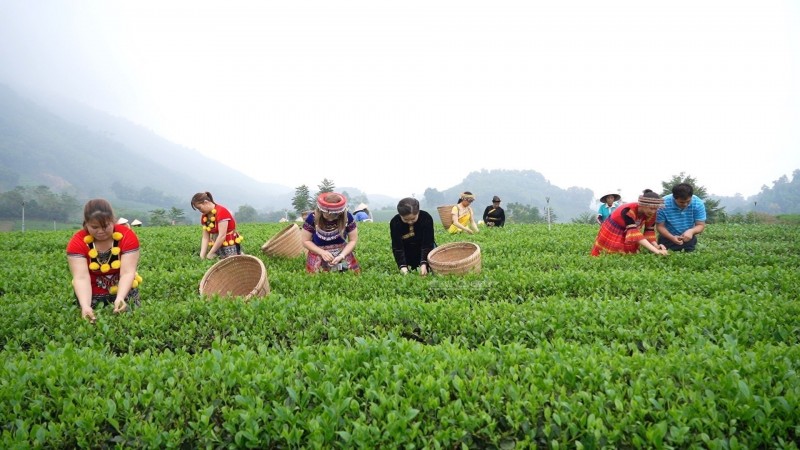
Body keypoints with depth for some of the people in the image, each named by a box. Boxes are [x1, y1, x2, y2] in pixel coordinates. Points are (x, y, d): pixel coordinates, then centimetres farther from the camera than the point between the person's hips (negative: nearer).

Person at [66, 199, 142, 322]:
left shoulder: (127, 236, -20)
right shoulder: (77, 242, -18)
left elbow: (127, 273, -25)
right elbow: (81, 278, -26)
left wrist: (120, 298, -42)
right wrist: (85, 306, -42)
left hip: (124, 292, 0)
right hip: (91, 296, 0)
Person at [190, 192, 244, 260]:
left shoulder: (221, 211, -18)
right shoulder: (204, 217, 5)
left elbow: (222, 236, -22)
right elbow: (205, 238, 3)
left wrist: (210, 253, -19)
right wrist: (202, 255, -9)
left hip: (230, 247, -7)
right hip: (217, 246, 7)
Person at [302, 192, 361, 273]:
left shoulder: (347, 217, -15)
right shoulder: (312, 218, -17)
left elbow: (353, 240, -6)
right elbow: (306, 241, -7)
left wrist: (342, 255, -20)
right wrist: (322, 252, -20)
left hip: (342, 252, 1)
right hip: (318, 254, -1)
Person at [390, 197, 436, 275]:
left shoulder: (426, 218, -30)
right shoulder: (394, 223, -28)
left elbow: (427, 243, -29)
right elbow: (397, 247, -27)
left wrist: (424, 264, -40)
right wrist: (402, 266, -40)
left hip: (425, 247, 0)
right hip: (407, 252, 1)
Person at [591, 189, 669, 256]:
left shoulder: (651, 214, -16)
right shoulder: (629, 211, -35)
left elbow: (649, 232, -8)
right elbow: (634, 233, -44)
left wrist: (656, 246, -28)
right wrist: (656, 251, -52)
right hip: (612, 235, -5)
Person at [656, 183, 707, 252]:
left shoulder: (698, 203, -16)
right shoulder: (663, 204, -23)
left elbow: (701, 225, -12)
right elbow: (660, 226, -17)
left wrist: (691, 231, -36)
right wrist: (672, 237, -35)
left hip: (688, 238, 2)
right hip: (668, 237, -2)